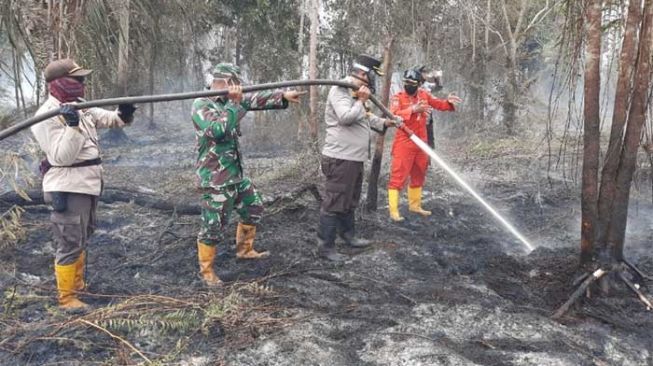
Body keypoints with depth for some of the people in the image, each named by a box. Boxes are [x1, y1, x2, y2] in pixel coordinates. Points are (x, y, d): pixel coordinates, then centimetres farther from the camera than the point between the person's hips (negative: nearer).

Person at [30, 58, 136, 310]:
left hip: (87, 184, 10)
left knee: (82, 238, 22)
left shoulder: (79, 106, 8)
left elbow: (105, 118, 12)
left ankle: (77, 284, 38)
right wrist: (73, 126, -34)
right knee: (70, 244, -2)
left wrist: (122, 115, -10)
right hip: (67, 189, -10)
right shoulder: (48, 116, -18)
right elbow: (62, 157, -23)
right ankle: (66, 297, 10)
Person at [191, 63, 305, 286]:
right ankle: (206, 270, 16)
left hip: (236, 175, 9)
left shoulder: (228, 102, 9)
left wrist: (283, 95, 2)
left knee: (254, 208, 22)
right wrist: (233, 103, -21)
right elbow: (218, 130, -29)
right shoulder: (201, 105, -15)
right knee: (213, 226, -1)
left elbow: (255, 100, 11)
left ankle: (244, 250, 40)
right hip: (215, 179, -9)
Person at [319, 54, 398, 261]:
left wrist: (384, 123, 14)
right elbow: (346, 118, -26)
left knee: (350, 201, 22)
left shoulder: (358, 92, 17)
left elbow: (366, 118, 28)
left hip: (355, 157, 10)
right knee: (334, 203, -5)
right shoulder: (340, 90, -14)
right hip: (340, 158, -10)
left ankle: (348, 235, 37)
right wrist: (361, 101, -14)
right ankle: (325, 246, 2)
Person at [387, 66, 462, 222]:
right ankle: (393, 210, -6)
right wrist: (413, 109, -33)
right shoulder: (397, 98, -9)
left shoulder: (424, 95, 7)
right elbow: (393, 115, -24)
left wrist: (449, 102, -8)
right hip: (403, 143, -6)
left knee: (418, 175, 17)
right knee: (398, 176, -9)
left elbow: (439, 104, 13)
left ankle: (415, 205, 32)